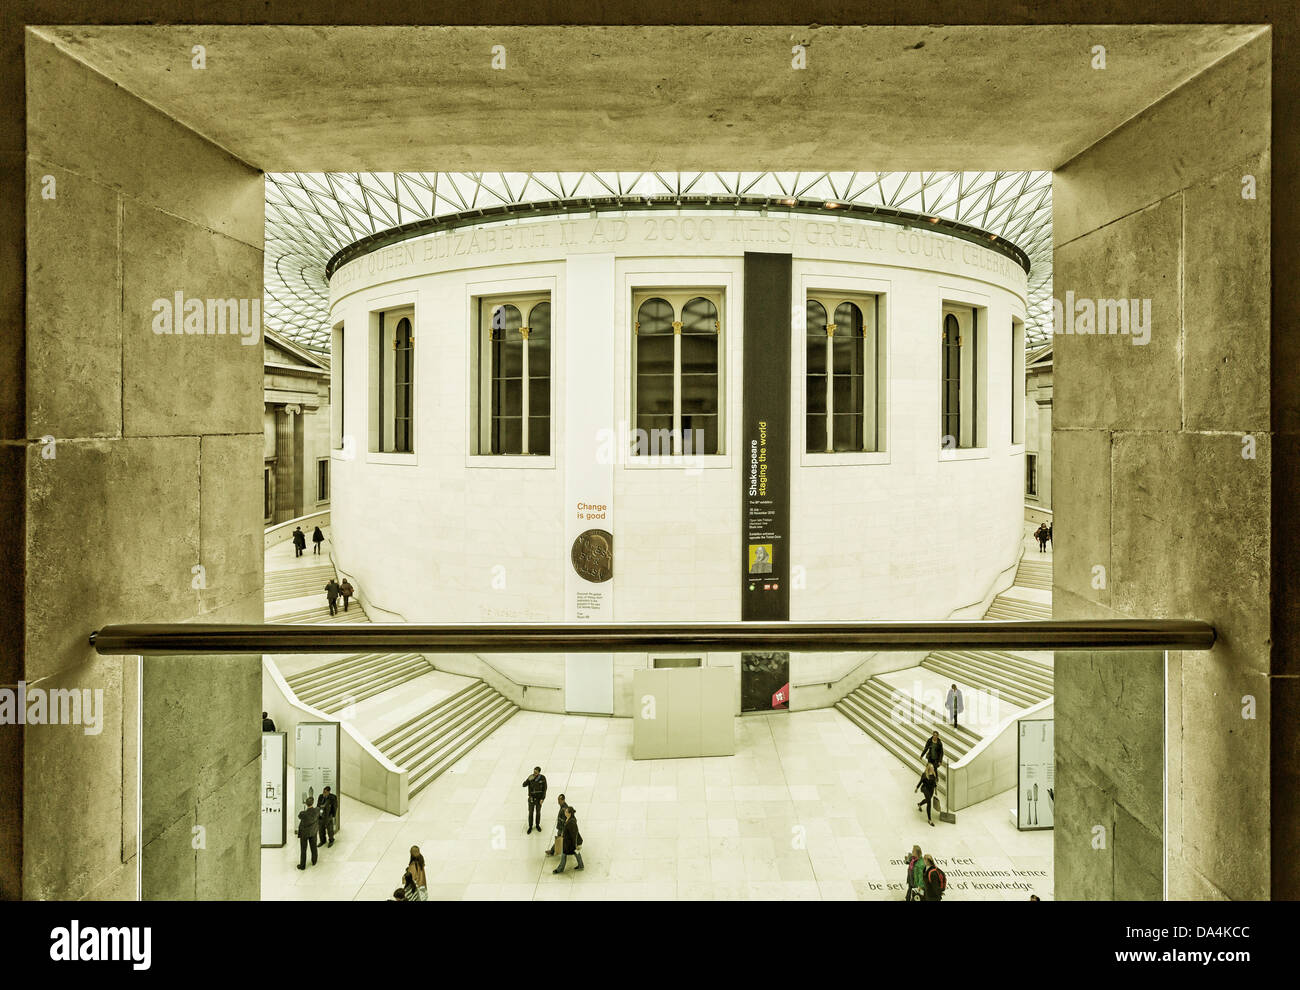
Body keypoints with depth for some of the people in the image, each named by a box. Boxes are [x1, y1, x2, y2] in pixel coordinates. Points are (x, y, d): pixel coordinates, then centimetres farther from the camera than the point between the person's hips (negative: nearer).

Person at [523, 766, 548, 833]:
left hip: (539, 798, 0)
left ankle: (538, 825, 37)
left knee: (538, 812, 16)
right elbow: (524, 785, -14)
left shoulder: (542, 778, -17)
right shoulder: (530, 777, -15)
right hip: (531, 798, 0)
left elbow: (544, 789, -9)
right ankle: (530, 827, 25)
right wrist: (529, 780, -32)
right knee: (530, 812, 8)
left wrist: (542, 799, -12)